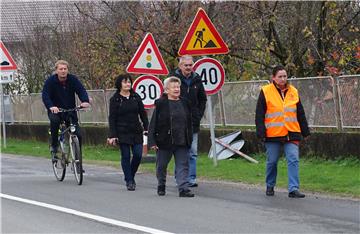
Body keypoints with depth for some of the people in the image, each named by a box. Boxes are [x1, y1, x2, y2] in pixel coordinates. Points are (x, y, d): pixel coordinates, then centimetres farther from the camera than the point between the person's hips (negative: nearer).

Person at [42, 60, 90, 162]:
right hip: (55, 110, -2)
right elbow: (45, 95, -23)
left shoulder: (73, 79, -5)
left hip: (70, 111, 2)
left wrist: (85, 101, -37)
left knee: (78, 135, -8)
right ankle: (54, 146, -16)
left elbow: (81, 90, -15)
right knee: (54, 120, -36)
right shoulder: (50, 81, -12)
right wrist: (51, 106, -43)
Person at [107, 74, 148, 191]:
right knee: (125, 157, -1)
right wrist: (112, 135, -9)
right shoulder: (115, 99, -1)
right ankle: (129, 181, 6)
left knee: (138, 155, -3)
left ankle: (130, 176, 19)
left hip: (136, 132, 3)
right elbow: (112, 119, -3)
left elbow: (143, 114, 12)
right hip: (123, 132, -3)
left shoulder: (136, 97, 8)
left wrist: (146, 128, 2)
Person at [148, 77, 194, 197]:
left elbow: (189, 123, 15)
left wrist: (189, 139, 12)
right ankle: (161, 186, 31)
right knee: (161, 165, 11)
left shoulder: (184, 103, 8)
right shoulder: (160, 104, -6)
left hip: (182, 142, 3)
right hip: (164, 142, -3)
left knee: (183, 165, -3)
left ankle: (183, 189, -6)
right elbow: (153, 123, -6)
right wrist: (152, 141, -12)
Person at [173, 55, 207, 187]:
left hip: (193, 122, 4)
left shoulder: (197, 80, 9)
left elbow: (202, 99, 20)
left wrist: (199, 115, 9)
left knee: (193, 153, 3)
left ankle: (191, 179, 7)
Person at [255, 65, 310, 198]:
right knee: (272, 162, 8)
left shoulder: (293, 92, 10)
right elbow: (259, 115, -1)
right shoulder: (265, 92, -1)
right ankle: (270, 186, 26)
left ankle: (293, 189, -11)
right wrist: (261, 132, -9)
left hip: (291, 134, 2)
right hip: (272, 135, -2)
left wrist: (305, 131, 15)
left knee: (293, 160, -9)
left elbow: (301, 114, 16)